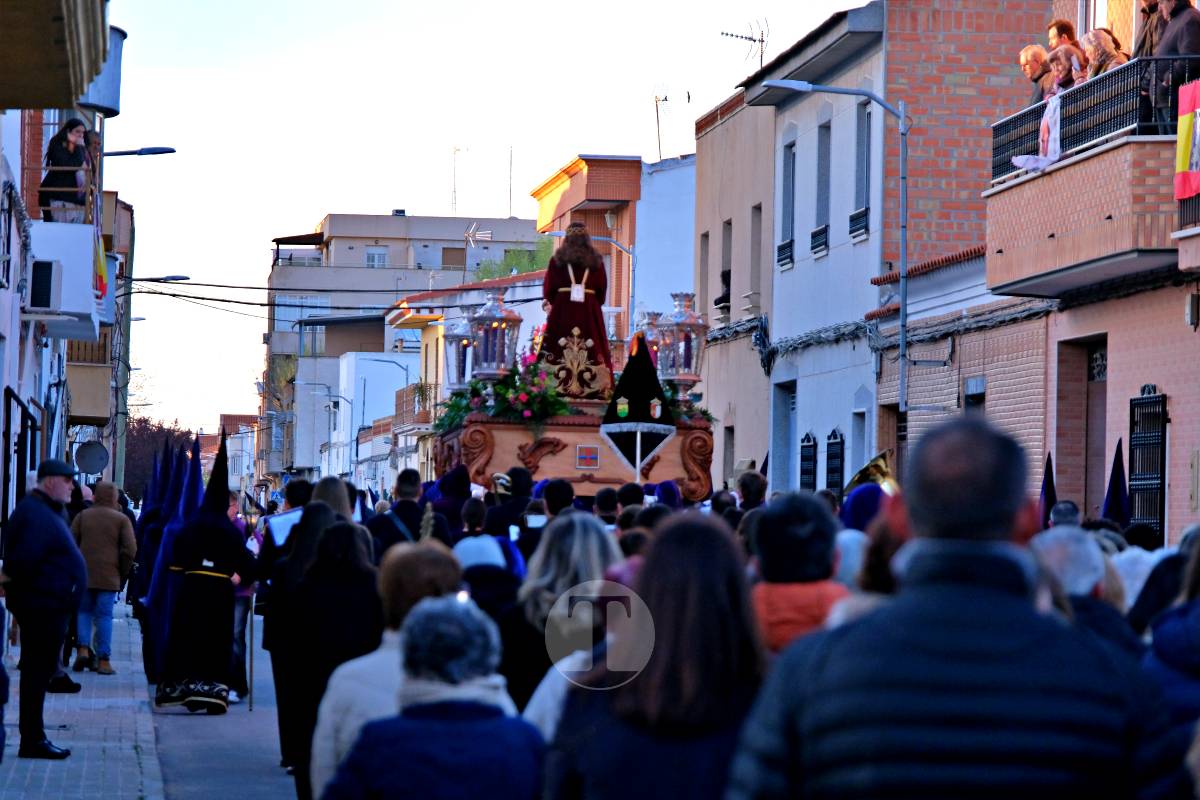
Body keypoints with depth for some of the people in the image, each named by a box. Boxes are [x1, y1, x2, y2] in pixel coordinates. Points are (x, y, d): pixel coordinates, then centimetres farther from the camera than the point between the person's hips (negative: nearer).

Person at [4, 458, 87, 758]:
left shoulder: (48, 512, 18)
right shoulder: (35, 514, -17)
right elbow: (22, 561, -26)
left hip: (47, 608, 11)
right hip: (43, 607, -11)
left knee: (39, 672, 15)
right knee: (38, 672, -5)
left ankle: (33, 738, 22)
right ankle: (32, 741, 0)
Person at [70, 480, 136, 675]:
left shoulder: (83, 516, 6)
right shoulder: (121, 519, -1)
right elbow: (130, 550, -8)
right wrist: (123, 573, 3)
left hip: (83, 573, 2)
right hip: (109, 576, -2)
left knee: (84, 610, 15)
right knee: (104, 615, 1)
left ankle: (83, 649, -2)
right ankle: (103, 660, 0)